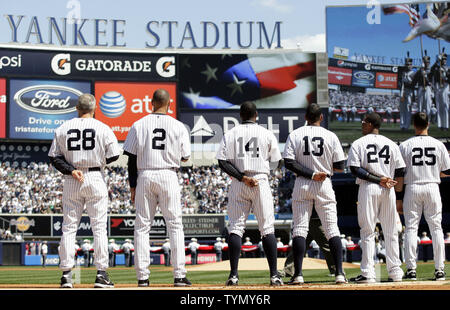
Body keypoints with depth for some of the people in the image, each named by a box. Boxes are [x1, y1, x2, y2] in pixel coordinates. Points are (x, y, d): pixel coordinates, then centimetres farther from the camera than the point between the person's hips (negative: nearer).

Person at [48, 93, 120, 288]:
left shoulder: (63, 129, 5)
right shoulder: (102, 128, -2)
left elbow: (54, 157, 1)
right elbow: (113, 155, -5)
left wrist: (71, 170, -6)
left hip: (71, 181, 2)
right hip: (95, 178, -2)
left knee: (69, 227, 6)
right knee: (99, 226, 1)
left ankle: (66, 274, 1)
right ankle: (101, 274, -3)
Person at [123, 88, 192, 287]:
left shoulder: (139, 125, 2)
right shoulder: (178, 126, 0)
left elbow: (132, 159, 2)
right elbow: (185, 157, 5)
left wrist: (133, 186, 8)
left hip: (145, 176, 1)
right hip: (168, 176, -1)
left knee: (142, 226, 5)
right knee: (175, 225, 3)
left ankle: (142, 276, 1)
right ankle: (179, 275, -4)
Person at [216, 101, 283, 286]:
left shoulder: (230, 134, 5)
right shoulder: (267, 134, 3)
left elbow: (222, 161, -6)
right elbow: (276, 162, 5)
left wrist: (242, 177, -9)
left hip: (238, 185, 1)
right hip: (261, 182, -1)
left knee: (235, 228, 2)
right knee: (267, 229, 1)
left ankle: (233, 274, -6)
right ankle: (274, 275, -4)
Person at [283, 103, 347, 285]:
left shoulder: (295, 135, 1)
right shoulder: (331, 136, 1)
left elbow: (288, 162, -9)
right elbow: (340, 166, 0)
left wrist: (310, 173, -10)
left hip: (302, 185, 0)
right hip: (324, 186, 0)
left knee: (299, 229, 1)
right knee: (332, 229, 3)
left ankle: (298, 274, -5)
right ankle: (339, 273, -3)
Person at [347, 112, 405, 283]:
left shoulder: (358, 144, 1)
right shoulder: (391, 144, 10)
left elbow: (355, 169, -10)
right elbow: (401, 171, 6)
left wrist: (378, 179, -11)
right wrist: (385, 180, 12)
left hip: (368, 188, -3)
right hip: (388, 191, 3)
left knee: (367, 232, -2)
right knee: (391, 232, 9)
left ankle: (368, 273, -7)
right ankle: (395, 272, 9)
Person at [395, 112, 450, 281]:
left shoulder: (405, 145, -2)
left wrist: (399, 198, 1)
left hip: (412, 188, -1)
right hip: (433, 187, 1)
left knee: (411, 228, 3)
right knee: (436, 227, 6)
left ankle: (411, 269, -2)